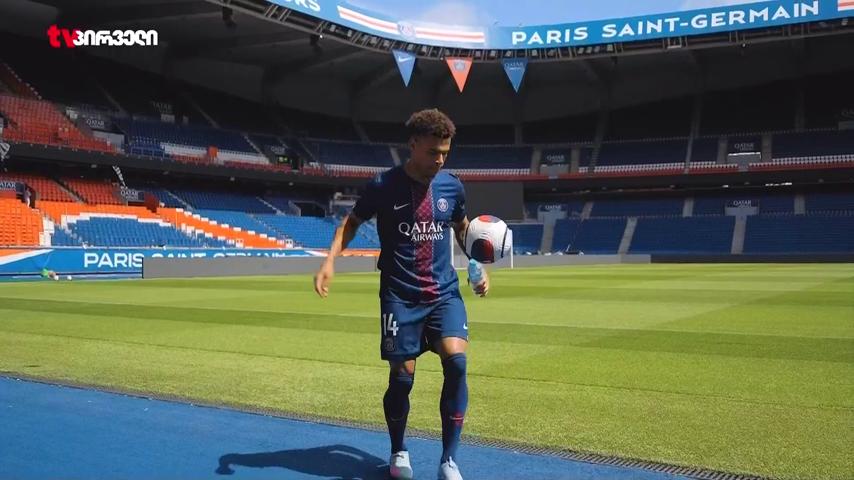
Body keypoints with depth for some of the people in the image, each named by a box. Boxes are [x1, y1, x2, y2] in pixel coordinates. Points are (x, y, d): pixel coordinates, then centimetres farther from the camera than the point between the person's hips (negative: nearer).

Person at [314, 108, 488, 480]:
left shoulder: (452, 185, 2)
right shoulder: (385, 185, -8)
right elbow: (352, 221, 5)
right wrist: (330, 261, -9)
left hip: (444, 292, 2)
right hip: (400, 296, -2)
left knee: (456, 360, -18)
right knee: (402, 376, -1)